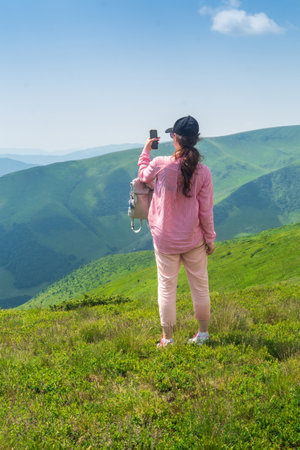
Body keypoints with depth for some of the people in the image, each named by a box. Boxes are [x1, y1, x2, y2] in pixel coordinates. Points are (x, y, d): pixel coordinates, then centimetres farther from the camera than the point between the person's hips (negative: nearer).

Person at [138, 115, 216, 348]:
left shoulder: (160, 164, -15)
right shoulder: (203, 172, -12)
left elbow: (143, 175, 10)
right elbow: (206, 211, -6)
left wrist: (146, 150, 23)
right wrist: (210, 238, 7)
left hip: (165, 240, -1)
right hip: (194, 240, 1)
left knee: (166, 286, 11)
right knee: (200, 285, 16)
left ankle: (167, 338, 19)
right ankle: (203, 333, 29)